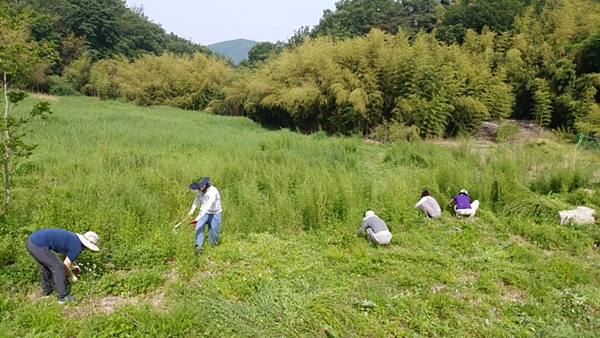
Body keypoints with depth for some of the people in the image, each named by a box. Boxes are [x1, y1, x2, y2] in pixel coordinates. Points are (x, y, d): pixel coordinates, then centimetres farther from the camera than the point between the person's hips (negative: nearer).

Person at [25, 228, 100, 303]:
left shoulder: (73, 238, 20)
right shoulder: (77, 247, -6)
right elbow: (65, 266, 2)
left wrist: (75, 265, 48)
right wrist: (72, 277, 20)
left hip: (31, 240, 10)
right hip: (38, 245, -10)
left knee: (45, 266, 28)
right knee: (58, 267, 1)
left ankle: (46, 290, 42)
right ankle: (63, 296, 10)